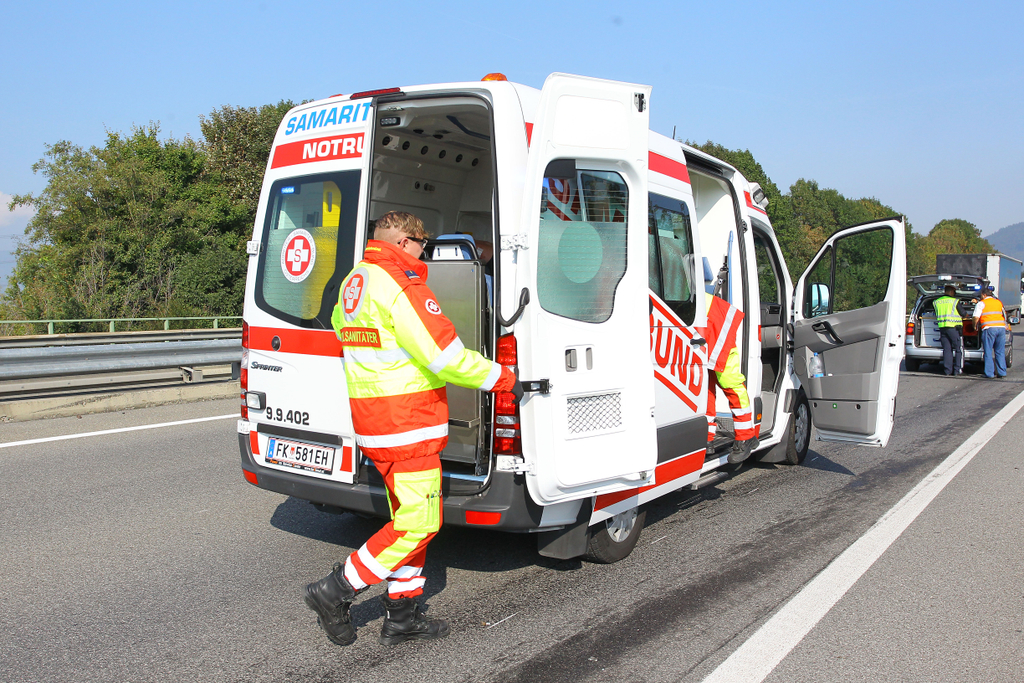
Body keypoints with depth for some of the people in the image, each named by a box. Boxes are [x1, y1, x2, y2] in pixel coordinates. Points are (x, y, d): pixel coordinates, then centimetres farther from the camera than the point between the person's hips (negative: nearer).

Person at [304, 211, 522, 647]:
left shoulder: (353, 282, 14)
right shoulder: (400, 284, -17)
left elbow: (341, 326, 33)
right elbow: (445, 357, -22)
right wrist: (503, 379, -11)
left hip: (373, 421, 10)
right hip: (407, 425, -10)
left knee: (409, 516, 17)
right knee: (420, 522, -1)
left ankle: (402, 618, 24)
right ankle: (335, 592, 7)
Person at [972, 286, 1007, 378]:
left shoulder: (982, 303, 3)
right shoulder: (999, 302, 20)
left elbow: (976, 317, -6)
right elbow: (1004, 315, 27)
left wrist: (975, 326, 7)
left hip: (989, 328, -5)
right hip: (1001, 327, 5)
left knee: (988, 352, 0)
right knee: (1000, 352, 12)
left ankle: (989, 373, -1)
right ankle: (1002, 372, 11)